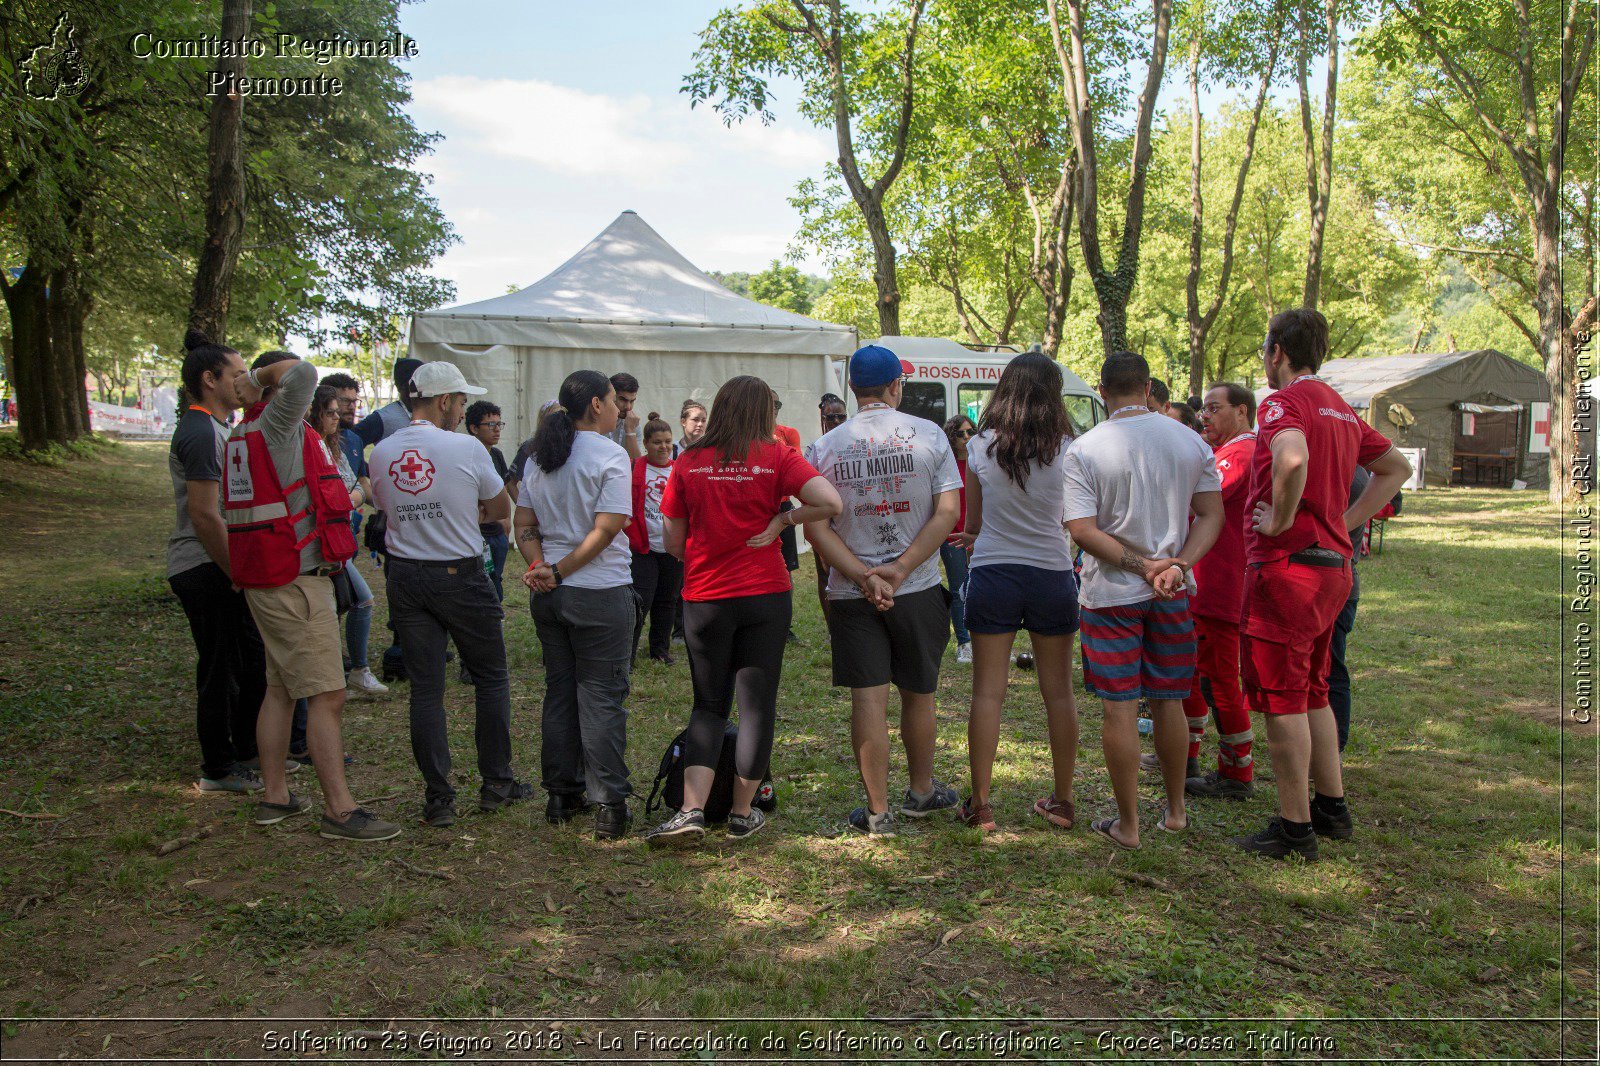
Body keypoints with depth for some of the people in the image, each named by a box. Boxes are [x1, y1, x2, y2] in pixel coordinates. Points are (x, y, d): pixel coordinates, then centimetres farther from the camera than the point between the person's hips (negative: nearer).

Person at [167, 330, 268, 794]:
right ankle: (219, 769, 11)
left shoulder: (211, 427, 16)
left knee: (249, 662, 17)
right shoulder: (202, 432, -17)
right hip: (206, 569, -10)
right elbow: (204, 515, -23)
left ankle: (246, 751, 30)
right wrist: (237, 574, -18)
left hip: (218, 566, 10)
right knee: (221, 669, -1)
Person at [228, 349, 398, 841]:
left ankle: (274, 796, 24)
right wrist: (263, 376, -12)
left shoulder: (246, 432, 15)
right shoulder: (276, 424, -12)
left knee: (281, 689, 16)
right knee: (327, 695, -7)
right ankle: (340, 810, -4)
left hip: (267, 579, 10)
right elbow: (303, 373, -27)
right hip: (296, 583, -10)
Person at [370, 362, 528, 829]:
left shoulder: (381, 453, 2)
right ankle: (496, 783, 20)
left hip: (405, 577, 4)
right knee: (491, 680, 12)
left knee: (425, 689, 7)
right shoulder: (467, 448, -11)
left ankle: (438, 799, 10)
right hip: (461, 576, -4)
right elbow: (502, 510, 1)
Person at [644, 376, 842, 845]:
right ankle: (742, 814, 17)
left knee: (709, 706, 14)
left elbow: (672, 542, 6)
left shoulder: (688, 463, 1)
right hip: (765, 596, -1)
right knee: (757, 705, 10)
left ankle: (691, 811, 1)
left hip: (703, 599, 2)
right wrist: (782, 519, -4)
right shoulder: (776, 458, -5)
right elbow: (830, 502, -19)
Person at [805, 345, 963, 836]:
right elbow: (948, 512, -9)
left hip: (850, 594, 0)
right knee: (918, 694, 16)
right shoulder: (928, 435, -3)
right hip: (919, 590, 0)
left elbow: (816, 527, -6)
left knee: (867, 698, 4)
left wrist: (862, 575, -11)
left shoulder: (825, 447, 0)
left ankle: (878, 811, 10)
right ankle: (921, 791, 34)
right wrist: (900, 569, -12)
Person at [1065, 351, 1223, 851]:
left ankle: (1127, 824, 10)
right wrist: (1177, 566, -9)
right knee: (1169, 702, 15)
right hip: (1174, 593, 4)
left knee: (1120, 708, 3)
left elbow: (1081, 530, -15)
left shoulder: (1083, 449, -9)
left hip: (1112, 594, -3)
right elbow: (1211, 515, 0)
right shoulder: (1191, 441, 2)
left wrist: (1140, 565, -13)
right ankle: (1175, 811, 29)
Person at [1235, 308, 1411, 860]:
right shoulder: (1341, 409, 15)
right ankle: (1333, 809, 28)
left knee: (1281, 699, -1)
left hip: (1286, 566, -9)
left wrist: (1281, 520, -20)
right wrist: (1345, 522, 17)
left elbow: (1292, 459, -35)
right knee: (1311, 694, 20)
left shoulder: (1284, 401, -13)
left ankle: (1294, 828, 5)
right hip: (1332, 566, 9)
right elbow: (1397, 468, 26)